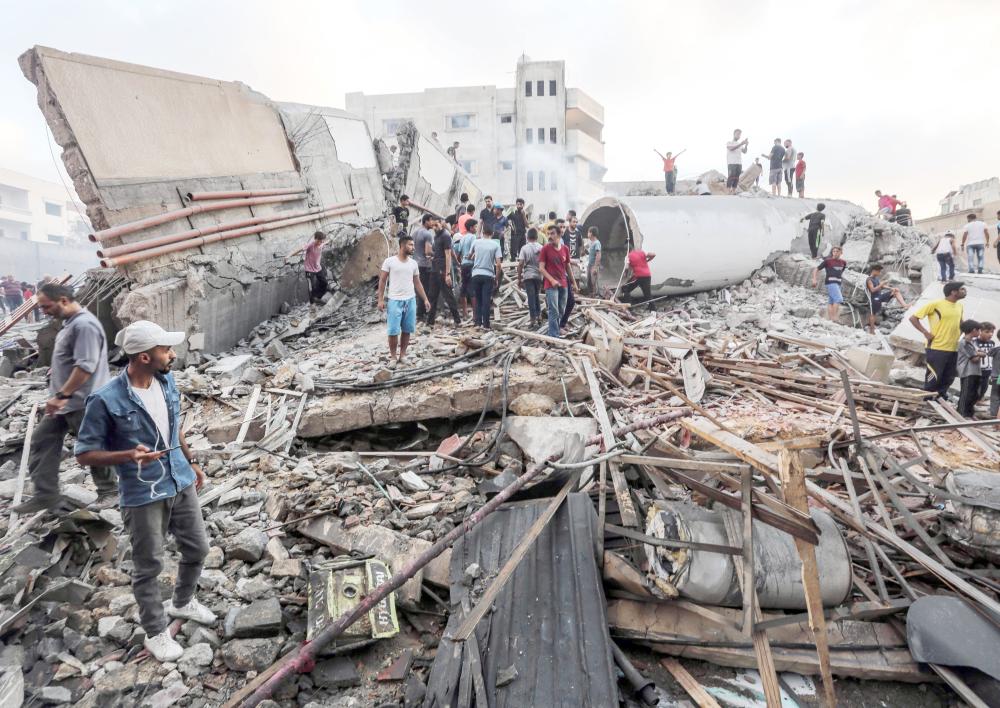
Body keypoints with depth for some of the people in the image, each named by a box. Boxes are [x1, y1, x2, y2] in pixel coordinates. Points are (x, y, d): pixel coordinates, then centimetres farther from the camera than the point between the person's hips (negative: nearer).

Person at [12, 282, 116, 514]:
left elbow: (86, 366, -28)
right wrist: (57, 369, 15)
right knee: (42, 441, 9)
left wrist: (61, 395, -26)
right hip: (64, 401, 10)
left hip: (82, 403, -10)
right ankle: (45, 495, 15)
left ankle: (109, 490, 20)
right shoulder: (71, 322, 12)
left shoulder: (84, 325, -21)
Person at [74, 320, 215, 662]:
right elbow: (84, 453, -13)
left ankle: (182, 602, 46)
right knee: (149, 566, 11)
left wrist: (191, 461, 17)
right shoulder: (106, 400, -21)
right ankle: (155, 633, 32)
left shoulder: (167, 381, -3)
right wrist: (128, 455, -29)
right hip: (143, 495, -6)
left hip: (181, 483, 6)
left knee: (197, 548, 19)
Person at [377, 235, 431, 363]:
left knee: (407, 330, 6)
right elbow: (382, 281, -1)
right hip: (394, 300, -4)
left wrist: (425, 299, 8)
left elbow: (417, 283, 14)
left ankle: (403, 355, 18)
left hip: (410, 300, 4)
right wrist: (380, 299, -8)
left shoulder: (413, 263, 8)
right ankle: (393, 356, 9)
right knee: (393, 330, -4)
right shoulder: (389, 261, -4)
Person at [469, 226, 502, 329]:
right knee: (486, 300, 1)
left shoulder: (476, 242, 4)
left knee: (477, 299, 12)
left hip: (476, 274, 2)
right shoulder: (495, 245, -1)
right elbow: (498, 264, -6)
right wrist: (497, 278, 2)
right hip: (488, 275, -2)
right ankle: (485, 324, 0)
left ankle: (477, 322, 10)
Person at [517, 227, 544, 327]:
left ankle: (534, 320, -2)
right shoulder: (541, 248, 2)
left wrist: (519, 279, -2)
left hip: (528, 276, -2)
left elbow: (520, 264, -8)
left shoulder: (524, 248, -4)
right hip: (539, 275, 2)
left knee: (531, 297, 0)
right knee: (536, 296, 21)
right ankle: (539, 316, 17)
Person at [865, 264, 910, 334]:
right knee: (873, 314, 0)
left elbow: (882, 286, 13)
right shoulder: (869, 280, -17)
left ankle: (904, 305, -4)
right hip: (874, 299, -8)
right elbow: (872, 290, -25)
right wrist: (881, 284, -31)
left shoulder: (877, 278, 8)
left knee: (896, 291, 4)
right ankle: (871, 331, 10)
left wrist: (892, 288, 2)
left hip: (880, 296, 8)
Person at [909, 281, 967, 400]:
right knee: (933, 379, -5)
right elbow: (913, 318, -11)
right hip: (936, 349, -7)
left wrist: (958, 334, 12)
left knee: (947, 380, 13)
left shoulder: (960, 306, 10)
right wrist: (925, 332, -15)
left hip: (953, 350, 7)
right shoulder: (935, 304, -12)